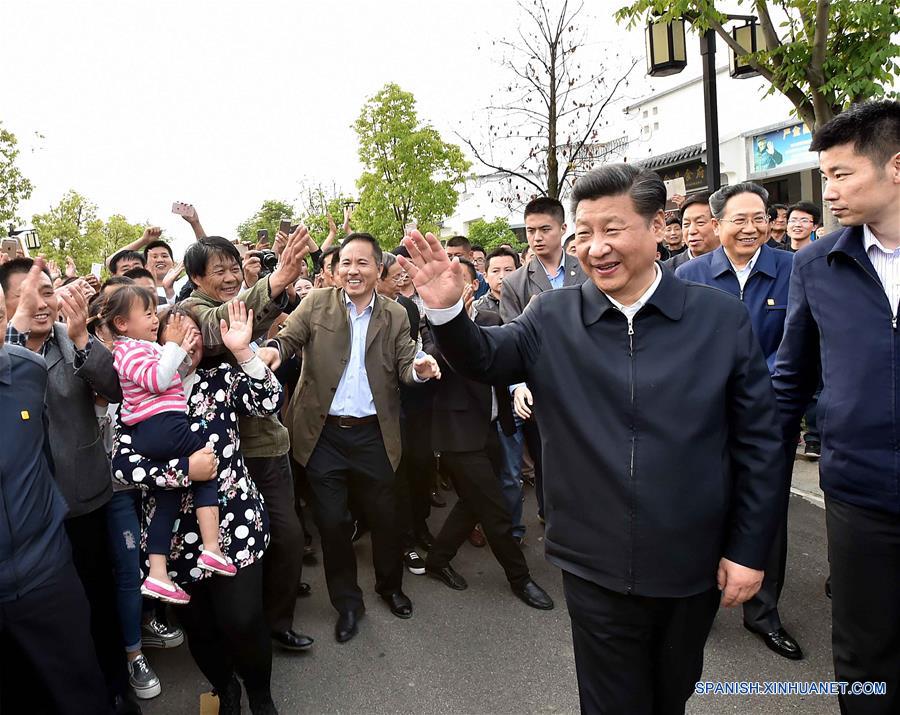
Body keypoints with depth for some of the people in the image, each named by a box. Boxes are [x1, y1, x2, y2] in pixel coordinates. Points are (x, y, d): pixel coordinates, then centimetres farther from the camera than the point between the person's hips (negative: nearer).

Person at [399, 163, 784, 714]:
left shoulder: (722, 317, -7)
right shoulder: (552, 318, -4)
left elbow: (758, 443, -3)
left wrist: (749, 550, -3)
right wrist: (447, 310, -24)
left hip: (693, 567, 1)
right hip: (596, 570, 0)